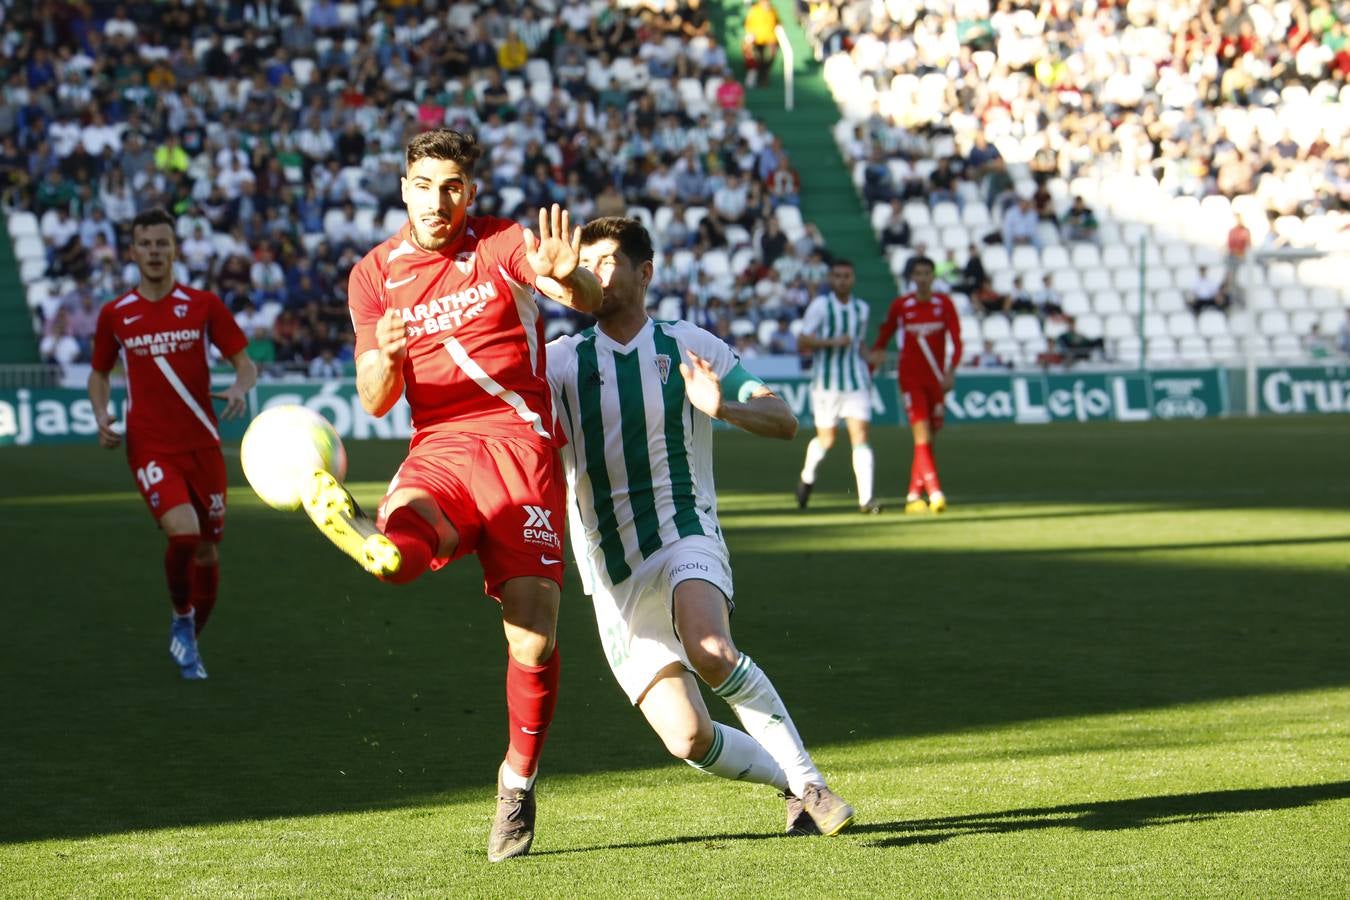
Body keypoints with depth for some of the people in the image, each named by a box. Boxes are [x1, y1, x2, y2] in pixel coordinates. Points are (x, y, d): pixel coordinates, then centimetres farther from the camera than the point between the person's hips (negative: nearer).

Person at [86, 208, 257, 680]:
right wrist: (102, 416, -2)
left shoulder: (204, 305, 0)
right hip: (149, 447, -2)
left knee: (207, 552, 8)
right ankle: (181, 620, 1)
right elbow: (99, 373, 17)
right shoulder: (114, 315, 3)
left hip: (202, 445, 2)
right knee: (183, 530, -25)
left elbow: (245, 362, 3)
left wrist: (239, 388, -20)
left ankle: (190, 641, 32)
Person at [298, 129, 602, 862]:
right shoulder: (373, 276, 12)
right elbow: (375, 403, 7)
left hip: (520, 442, -3)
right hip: (439, 447, 3)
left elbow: (589, 303, -12)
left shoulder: (505, 244, 5)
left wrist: (566, 279, -37)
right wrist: (385, 356, -17)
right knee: (406, 524, -37)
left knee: (533, 637, -10)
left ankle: (519, 777, 8)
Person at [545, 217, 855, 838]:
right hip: (614, 578, 2)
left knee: (710, 651, -35)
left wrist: (722, 406, -20)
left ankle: (807, 780, -19)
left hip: (685, 537, -2)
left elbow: (783, 421, 0)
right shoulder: (561, 361, 7)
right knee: (687, 740, -10)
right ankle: (793, 785, 17)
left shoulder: (690, 347, 4)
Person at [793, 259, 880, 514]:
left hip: (856, 382, 3)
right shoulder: (820, 306, -4)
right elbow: (802, 342, -9)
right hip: (826, 382, -3)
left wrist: (867, 369, 12)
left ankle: (866, 497, -16)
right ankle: (807, 476, 36)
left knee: (860, 436, -10)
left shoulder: (862, 308, 11)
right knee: (826, 439, 5)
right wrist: (832, 342, -22)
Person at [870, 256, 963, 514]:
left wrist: (951, 371, -18)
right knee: (922, 434, -15)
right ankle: (935, 493, -23)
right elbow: (883, 337, 12)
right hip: (910, 378, -2)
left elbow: (956, 341, -4)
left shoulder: (944, 304, 2)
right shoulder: (900, 305, 1)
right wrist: (872, 362, 9)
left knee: (929, 437, 5)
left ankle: (914, 496, 15)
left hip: (936, 378, 2)